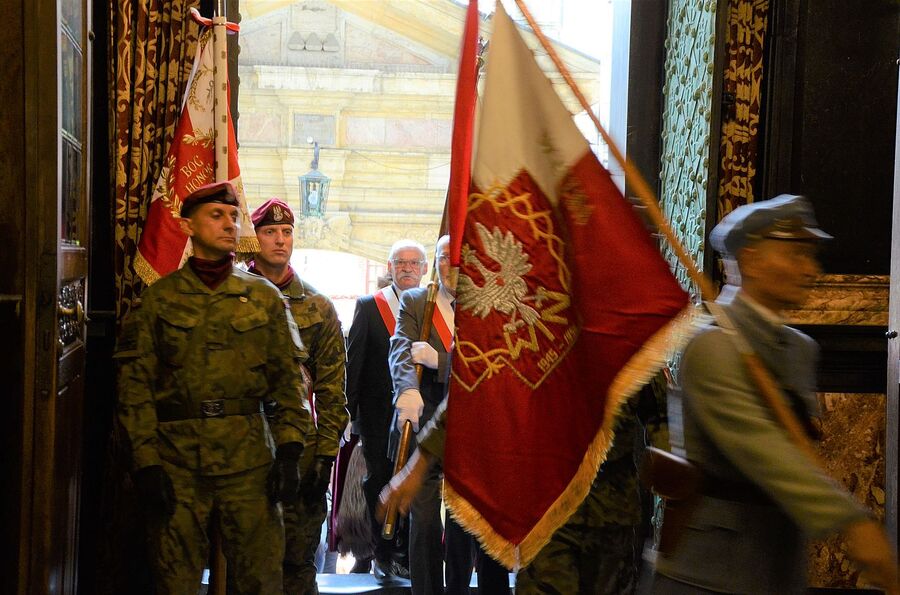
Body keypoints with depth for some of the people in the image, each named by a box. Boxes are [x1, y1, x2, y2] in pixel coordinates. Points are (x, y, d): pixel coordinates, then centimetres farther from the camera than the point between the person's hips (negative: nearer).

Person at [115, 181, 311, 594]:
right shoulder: (159, 298, 5)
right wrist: (145, 461, -5)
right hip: (176, 456, 0)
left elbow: (289, 377, 6)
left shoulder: (264, 296, 9)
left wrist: (289, 452, -3)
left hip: (249, 455, 1)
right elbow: (135, 382, 2)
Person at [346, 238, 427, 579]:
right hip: (378, 414, 0)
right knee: (379, 483, 7)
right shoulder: (369, 306, 3)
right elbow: (353, 362, 1)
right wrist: (348, 411, -4)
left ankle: (404, 555, 13)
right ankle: (384, 555, 19)